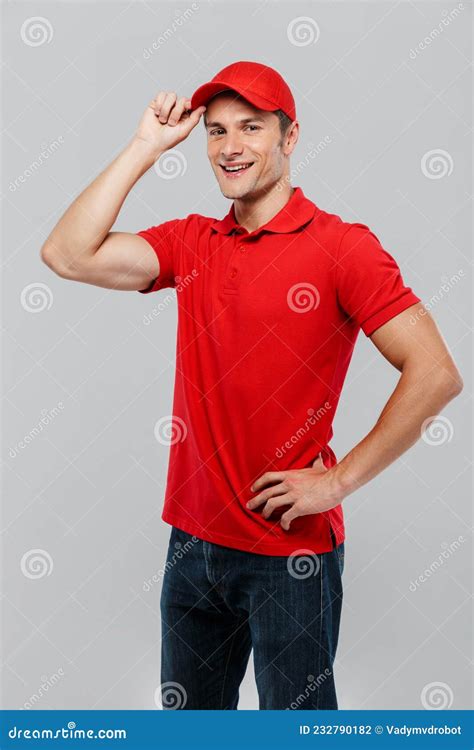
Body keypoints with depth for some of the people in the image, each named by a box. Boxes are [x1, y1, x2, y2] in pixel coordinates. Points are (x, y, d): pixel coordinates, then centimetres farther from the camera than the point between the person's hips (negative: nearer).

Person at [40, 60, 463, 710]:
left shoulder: (342, 246, -10)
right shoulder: (191, 243, 6)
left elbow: (436, 375, -16)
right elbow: (68, 255, -7)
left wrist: (338, 481, -15)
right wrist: (146, 147, -6)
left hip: (293, 550, -5)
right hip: (194, 540, 5)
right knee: (186, 712, 20)